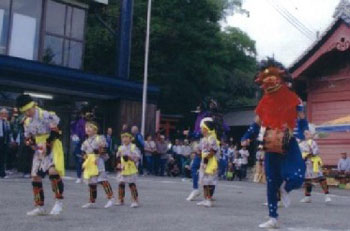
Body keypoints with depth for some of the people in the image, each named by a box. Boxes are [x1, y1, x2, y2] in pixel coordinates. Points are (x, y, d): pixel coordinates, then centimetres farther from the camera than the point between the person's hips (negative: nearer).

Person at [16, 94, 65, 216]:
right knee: (35, 177, 6)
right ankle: (39, 207, 17)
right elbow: (28, 138, 17)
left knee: (53, 171, -28)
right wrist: (33, 145, -4)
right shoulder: (27, 122, 10)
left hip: (52, 148, -8)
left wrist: (47, 145, -18)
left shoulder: (46, 115, -15)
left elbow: (56, 131, -19)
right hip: (40, 151, 8)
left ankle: (59, 202, -18)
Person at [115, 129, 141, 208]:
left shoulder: (133, 147, -4)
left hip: (131, 169, -5)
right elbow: (118, 158, 18)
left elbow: (137, 157, -12)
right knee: (121, 184, 9)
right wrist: (118, 164, 0)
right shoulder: (120, 148, 11)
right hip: (122, 169, 5)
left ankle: (135, 201, -3)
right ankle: (120, 200, 21)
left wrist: (129, 157, -23)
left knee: (132, 184, -6)